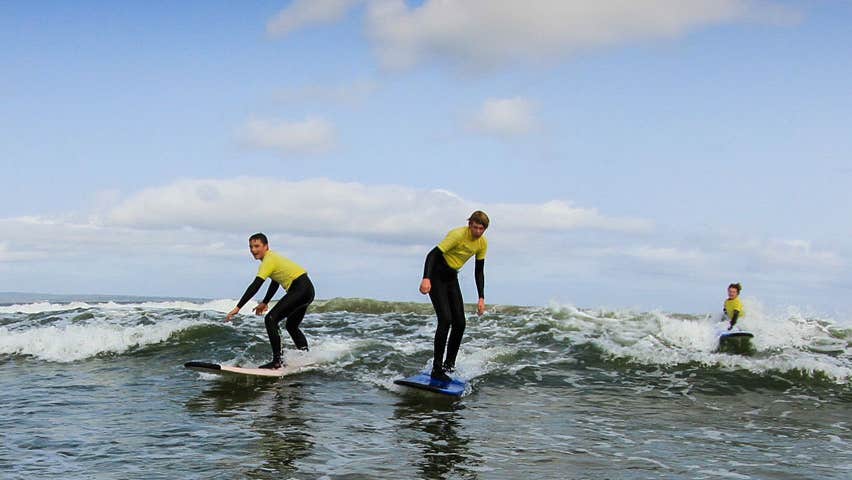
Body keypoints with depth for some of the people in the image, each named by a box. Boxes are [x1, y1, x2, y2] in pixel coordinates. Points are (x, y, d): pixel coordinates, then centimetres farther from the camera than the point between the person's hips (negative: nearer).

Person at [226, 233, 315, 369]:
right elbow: (275, 283, 30)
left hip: (300, 289, -11)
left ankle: (277, 360, -19)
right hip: (307, 291, 11)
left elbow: (255, 286, -21)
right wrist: (265, 303, 33)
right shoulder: (274, 258, 17)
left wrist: (238, 308, -24)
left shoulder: (269, 260, -13)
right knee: (291, 326, 26)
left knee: (271, 319, -15)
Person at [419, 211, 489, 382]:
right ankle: (437, 369, -16)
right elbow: (433, 254, -29)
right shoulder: (458, 235, -24)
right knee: (445, 320, -18)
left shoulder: (482, 243, -1)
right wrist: (426, 279, -43)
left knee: (460, 323, 1)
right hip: (436, 276, -7)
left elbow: (479, 271, 8)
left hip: (451, 278, 7)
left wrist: (481, 298, 3)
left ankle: (449, 363, 16)